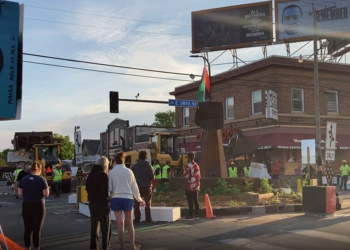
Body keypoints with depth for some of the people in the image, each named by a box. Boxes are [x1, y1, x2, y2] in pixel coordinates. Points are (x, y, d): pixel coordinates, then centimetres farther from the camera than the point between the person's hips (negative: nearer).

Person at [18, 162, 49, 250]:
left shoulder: (23, 179, 3)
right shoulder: (41, 179, -9)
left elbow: (20, 194, 2)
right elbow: (46, 194, -10)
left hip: (26, 205, 4)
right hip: (38, 206, -4)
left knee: (27, 229, 10)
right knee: (37, 229, 3)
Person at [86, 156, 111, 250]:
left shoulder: (91, 175, 8)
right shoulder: (103, 175, -17)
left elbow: (87, 188, 14)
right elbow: (107, 189, -21)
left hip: (92, 203, 7)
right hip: (103, 203, -7)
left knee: (94, 226, 17)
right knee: (106, 228, 1)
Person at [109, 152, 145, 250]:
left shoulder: (111, 172, -2)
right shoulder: (129, 171, 1)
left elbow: (109, 188, -4)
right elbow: (134, 187, 6)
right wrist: (139, 199, 17)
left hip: (116, 199, -1)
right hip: (127, 198, 1)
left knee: (120, 223, 5)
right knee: (129, 223, 12)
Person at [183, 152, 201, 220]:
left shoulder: (188, 166, -14)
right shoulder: (197, 166, 11)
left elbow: (185, 176, -19)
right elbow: (199, 176, 14)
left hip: (190, 187, -7)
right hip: (196, 186, 7)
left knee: (190, 202, -4)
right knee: (195, 201, 11)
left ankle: (190, 215, -2)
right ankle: (196, 215, 15)